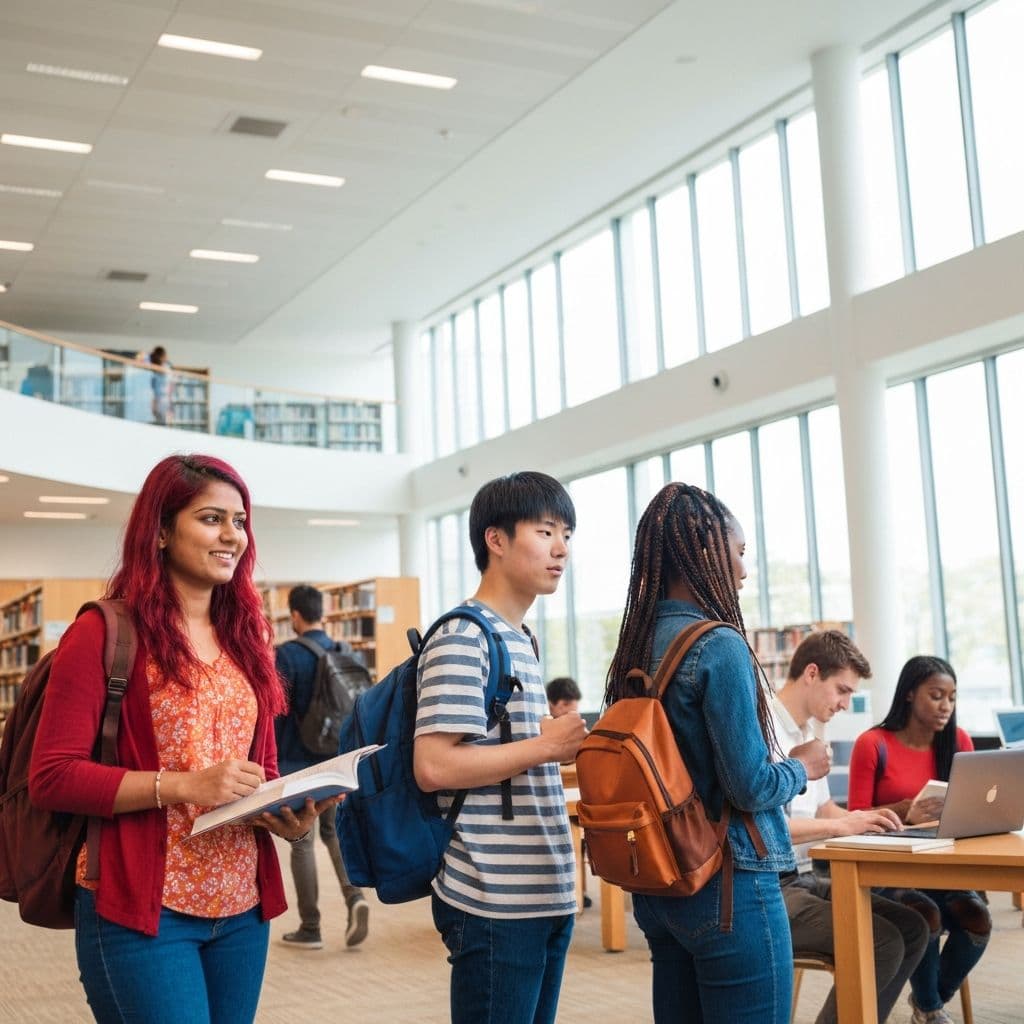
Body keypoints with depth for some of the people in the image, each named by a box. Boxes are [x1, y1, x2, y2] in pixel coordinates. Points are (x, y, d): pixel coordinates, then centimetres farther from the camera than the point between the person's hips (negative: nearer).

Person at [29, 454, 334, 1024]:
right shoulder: (106, 634, -7)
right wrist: (185, 786, -20)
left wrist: (292, 818, -4)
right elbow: (51, 776, -12)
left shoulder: (245, 638, 13)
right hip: (140, 911, -6)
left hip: (242, 909, 6)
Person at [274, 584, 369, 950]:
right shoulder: (345, 653, 5)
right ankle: (354, 897, -4)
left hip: (299, 763, -5)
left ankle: (310, 929, 10)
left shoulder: (288, 654, -12)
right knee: (334, 831, 19)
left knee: (303, 842, 4)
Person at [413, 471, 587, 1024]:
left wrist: (563, 749, 10)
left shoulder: (520, 640, 17)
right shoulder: (462, 639, -13)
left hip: (546, 895, 9)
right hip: (495, 902, -9)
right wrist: (546, 746, -16)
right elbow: (433, 767, -22)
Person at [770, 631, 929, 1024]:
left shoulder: (809, 733, 15)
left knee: (911, 928, 2)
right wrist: (839, 826, -24)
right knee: (883, 942, -21)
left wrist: (867, 819, 1)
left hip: (804, 879, 10)